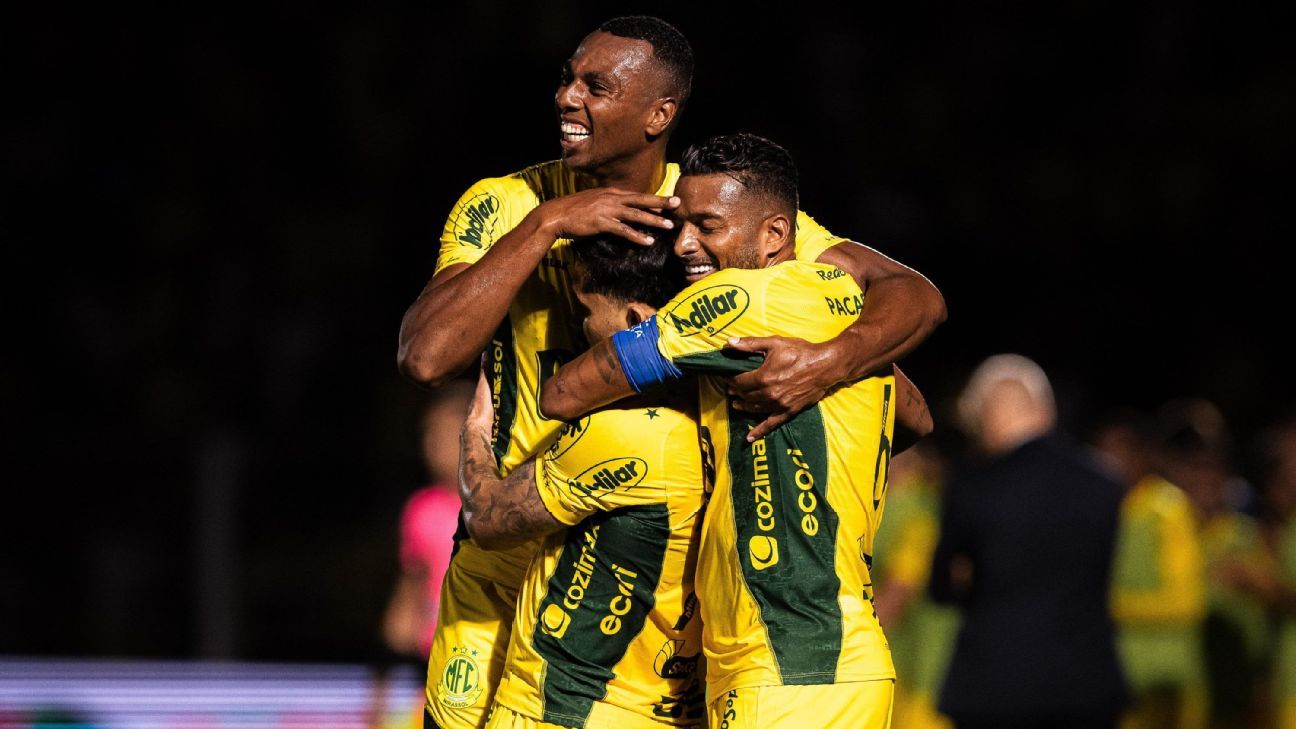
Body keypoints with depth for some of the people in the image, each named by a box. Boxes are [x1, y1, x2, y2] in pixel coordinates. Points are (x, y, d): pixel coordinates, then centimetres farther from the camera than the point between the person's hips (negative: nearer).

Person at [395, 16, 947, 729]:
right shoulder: (503, 209, -7)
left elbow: (916, 295, -10)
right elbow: (426, 356, -22)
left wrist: (831, 361, -32)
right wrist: (546, 224, -25)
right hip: (505, 581, 0)